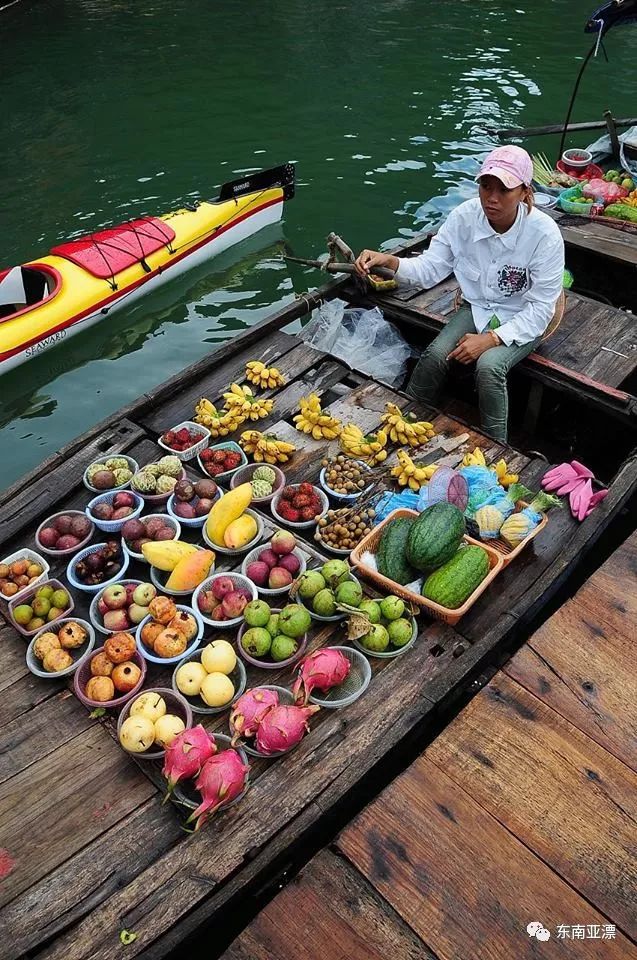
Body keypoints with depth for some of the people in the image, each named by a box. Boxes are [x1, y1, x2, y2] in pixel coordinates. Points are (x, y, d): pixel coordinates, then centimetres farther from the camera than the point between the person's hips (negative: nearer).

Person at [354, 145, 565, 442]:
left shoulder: (544, 234, -25)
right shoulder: (465, 216, -15)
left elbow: (540, 307, -19)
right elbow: (431, 267, -10)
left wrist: (491, 338, -29)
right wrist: (388, 261, -29)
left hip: (522, 320, -3)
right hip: (478, 307, 3)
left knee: (489, 365, -30)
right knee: (435, 354, -22)